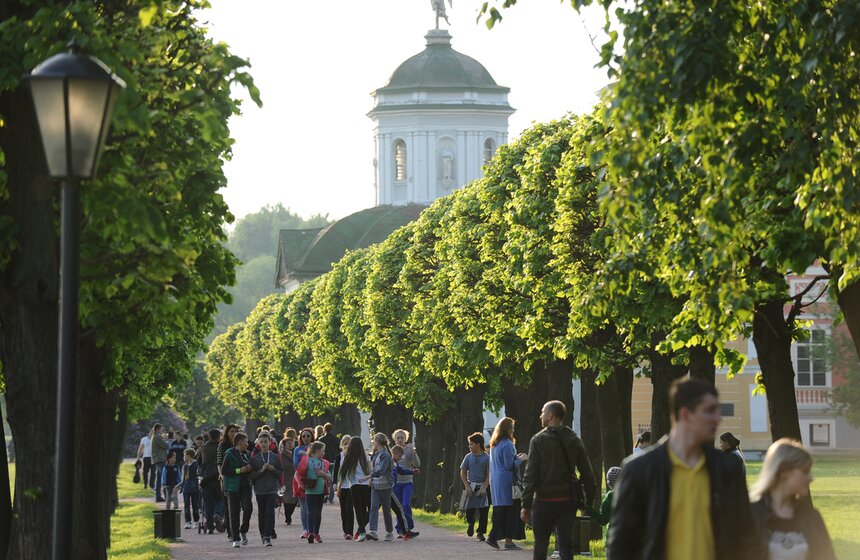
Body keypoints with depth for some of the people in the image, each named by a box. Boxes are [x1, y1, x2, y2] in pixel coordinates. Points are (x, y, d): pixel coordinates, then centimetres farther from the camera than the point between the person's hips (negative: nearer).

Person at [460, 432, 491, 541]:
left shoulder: (486, 457, -3)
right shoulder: (468, 457, 4)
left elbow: (489, 475, -2)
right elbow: (463, 472, 8)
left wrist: (484, 488, -12)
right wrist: (467, 486, -3)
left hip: (483, 487, -1)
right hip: (471, 486, 1)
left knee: (483, 510, -2)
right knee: (469, 508, -5)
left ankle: (480, 533, 9)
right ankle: (470, 523, 28)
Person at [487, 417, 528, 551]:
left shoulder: (494, 444, 14)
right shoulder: (507, 444, -14)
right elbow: (510, 465, -16)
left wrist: (516, 457, 20)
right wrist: (520, 459, -2)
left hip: (495, 480, 9)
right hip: (506, 481, -9)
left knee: (499, 510, 12)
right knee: (510, 511, -4)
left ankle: (493, 537, 8)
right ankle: (508, 541, -4)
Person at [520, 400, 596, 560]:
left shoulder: (538, 440, -7)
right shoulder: (575, 440, 5)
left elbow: (530, 475, -10)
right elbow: (587, 474, 4)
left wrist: (526, 505, -8)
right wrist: (589, 501, 10)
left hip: (544, 501, -3)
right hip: (568, 501, 3)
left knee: (541, 543, 9)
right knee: (565, 544, 4)